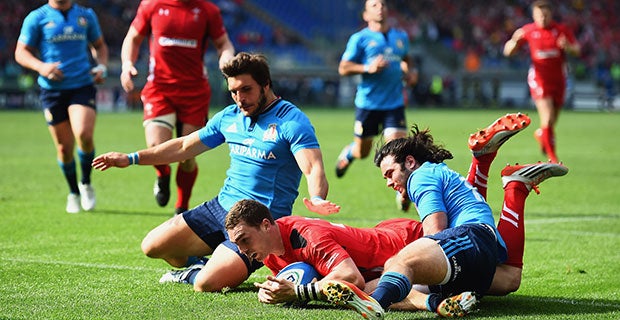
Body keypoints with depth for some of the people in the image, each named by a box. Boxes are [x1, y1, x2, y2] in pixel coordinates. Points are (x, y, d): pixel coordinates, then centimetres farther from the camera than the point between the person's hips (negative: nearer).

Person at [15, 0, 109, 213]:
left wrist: (102, 66, 3)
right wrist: (41, 67, -18)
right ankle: (73, 193, 27)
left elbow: (99, 45, 23)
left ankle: (86, 184, 3)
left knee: (84, 135, -22)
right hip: (52, 90, -1)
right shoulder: (37, 18, 0)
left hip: (83, 86, 1)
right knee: (64, 147, 2)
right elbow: (21, 52, 0)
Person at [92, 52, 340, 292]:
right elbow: (184, 146, 22)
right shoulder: (228, 117, 10)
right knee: (152, 246, 3)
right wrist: (131, 159, 20)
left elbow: (315, 170, -23)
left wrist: (316, 200, -46)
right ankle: (197, 267, 27)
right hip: (221, 207, 7)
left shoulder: (291, 120, -12)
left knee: (206, 284, -24)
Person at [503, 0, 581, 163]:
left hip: (558, 79, 3)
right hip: (539, 78, -3)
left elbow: (578, 50, -3)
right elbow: (508, 51, 3)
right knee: (548, 118, -18)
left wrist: (568, 47, -26)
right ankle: (552, 156, -9)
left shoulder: (562, 30, -1)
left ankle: (540, 134, 46)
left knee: (552, 121, 11)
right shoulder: (528, 31, -2)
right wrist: (515, 41, -19)